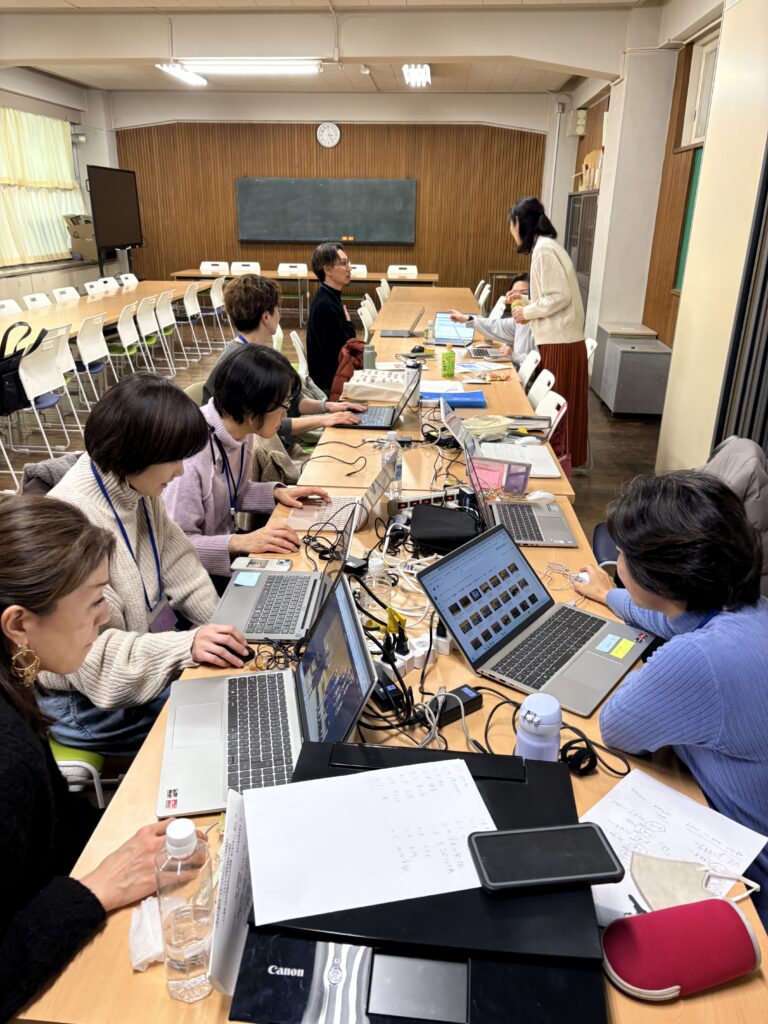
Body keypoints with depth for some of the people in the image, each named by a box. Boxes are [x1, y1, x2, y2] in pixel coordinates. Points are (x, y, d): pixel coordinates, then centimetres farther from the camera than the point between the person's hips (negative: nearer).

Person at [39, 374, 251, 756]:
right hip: (87, 700, -8)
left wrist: (229, 627, -8)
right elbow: (90, 656, -30)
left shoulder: (137, 488, -5)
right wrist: (186, 646, -37)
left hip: (150, 640, 8)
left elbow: (177, 566, 2)